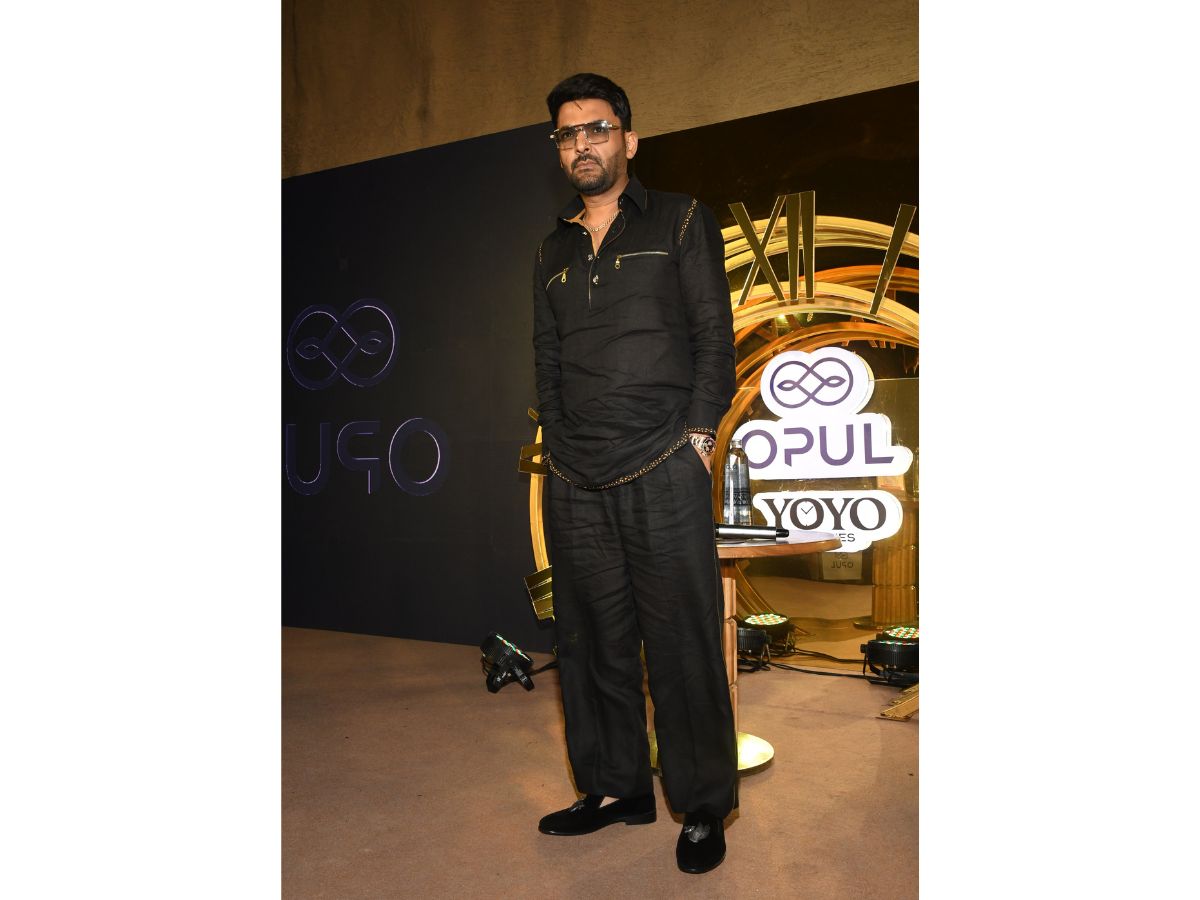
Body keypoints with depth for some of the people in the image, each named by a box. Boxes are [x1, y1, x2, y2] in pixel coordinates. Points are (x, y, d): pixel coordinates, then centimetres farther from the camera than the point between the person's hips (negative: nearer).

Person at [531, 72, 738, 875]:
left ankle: (704, 809, 13)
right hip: (574, 483, 5)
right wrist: (556, 444, 7)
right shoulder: (553, 251, 19)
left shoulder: (681, 222, 7)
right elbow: (547, 360, 18)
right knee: (593, 642, 9)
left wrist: (698, 435, -9)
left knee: (682, 643, -1)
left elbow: (715, 335, 0)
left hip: (662, 472, -4)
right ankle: (615, 789, 24)